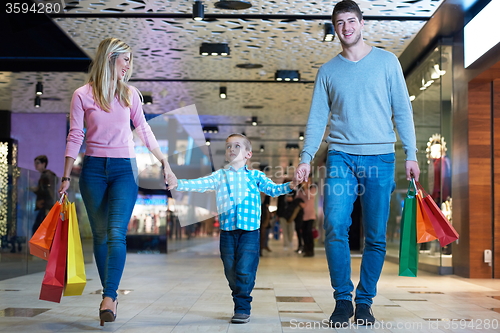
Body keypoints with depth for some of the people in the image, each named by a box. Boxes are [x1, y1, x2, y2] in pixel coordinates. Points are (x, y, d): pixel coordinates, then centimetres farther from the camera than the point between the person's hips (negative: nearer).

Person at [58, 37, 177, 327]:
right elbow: (75, 137, 2)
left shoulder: (130, 93, 9)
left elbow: (144, 131, 15)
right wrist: (66, 178, -2)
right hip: (94, 169, 0)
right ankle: (111, 297, 13)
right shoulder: (83, 95, 2)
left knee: (116, 233, -15)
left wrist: (166, 164, 13)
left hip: (124, 168, 1)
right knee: (101, 236, 3)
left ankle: (108, 298, -21)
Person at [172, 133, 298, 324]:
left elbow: (272, 189, 8)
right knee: (231, 271, 5)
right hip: (227, 231, 2)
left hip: (249, 230, -2)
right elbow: (200, 184, 4)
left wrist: (289, 186, -9)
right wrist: (178, 184, -8)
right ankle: (241, 306, 19)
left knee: (245, 271, -10)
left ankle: (242, 308, 2)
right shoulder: (220, 176, 13)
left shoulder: (255, 176, 11)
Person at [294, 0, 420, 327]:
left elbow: (402, 110, 6)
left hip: (380, 157, -1)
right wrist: (306, 157, -1)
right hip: (340, 157, 1)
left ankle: (365, 301, 13)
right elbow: (317, 118, 10)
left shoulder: (387, 61, 8)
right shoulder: (328, 71, 12)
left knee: (376, 237, 1)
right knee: (335, 229, -13)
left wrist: (411, 154, -1)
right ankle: (343, 300, 0)